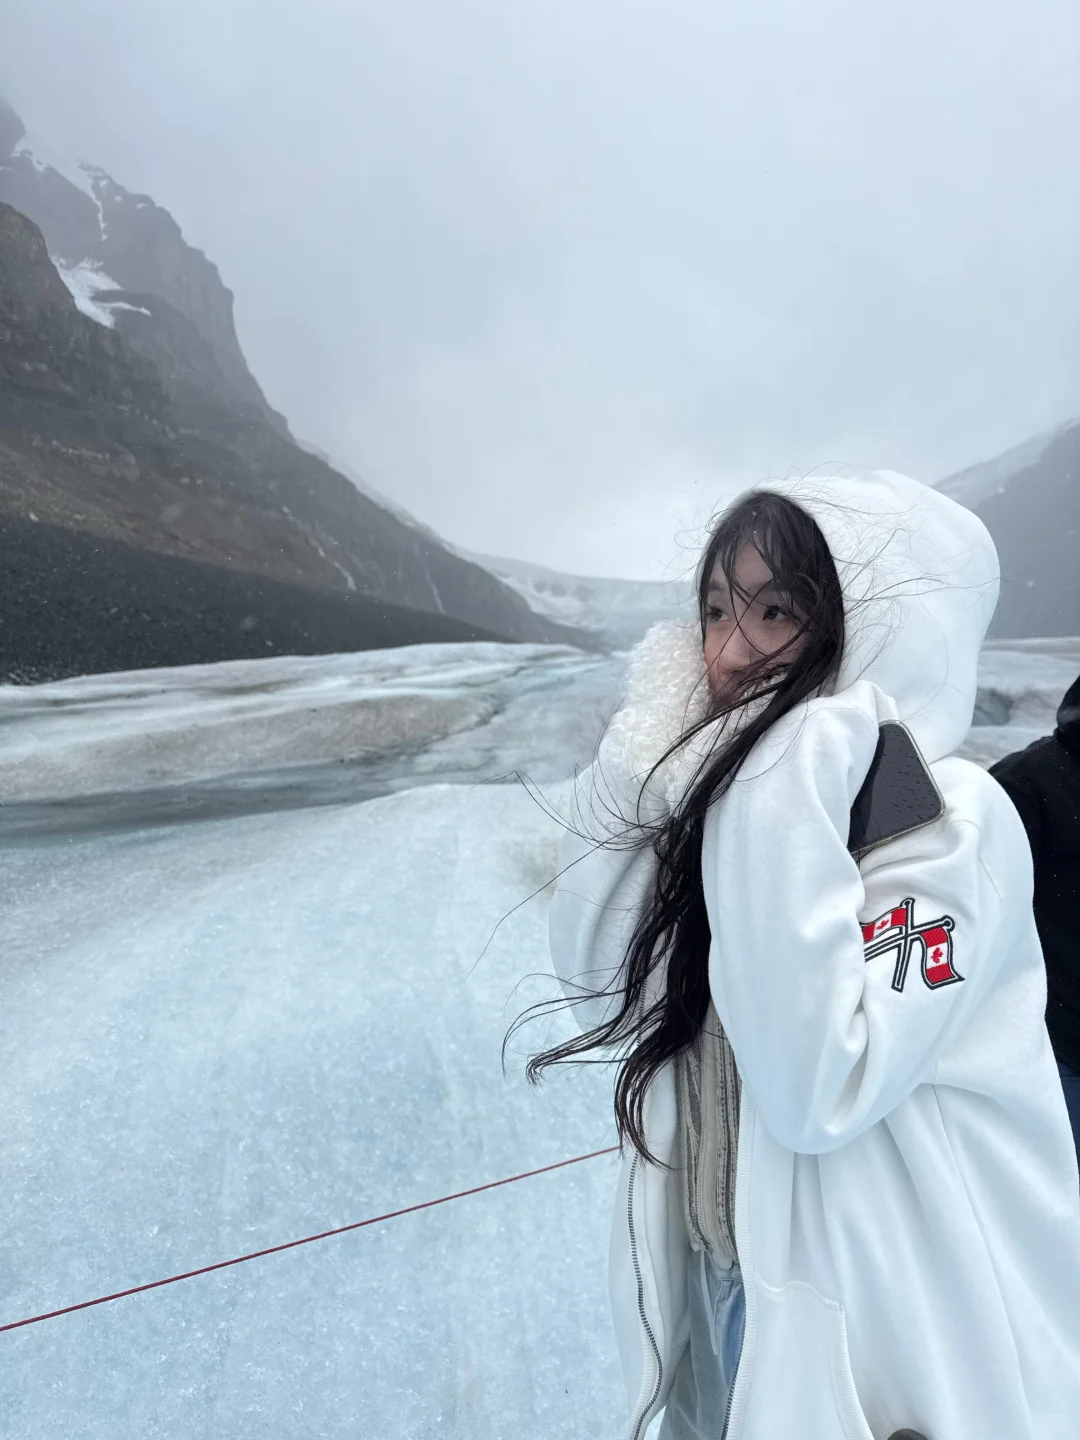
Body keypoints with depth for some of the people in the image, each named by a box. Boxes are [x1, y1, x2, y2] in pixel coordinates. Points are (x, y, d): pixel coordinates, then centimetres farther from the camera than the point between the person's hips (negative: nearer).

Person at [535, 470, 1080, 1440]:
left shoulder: (955, 820, -22)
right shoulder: (745, 787, -6)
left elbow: (819, 1088, -30)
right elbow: (602, 1000, -9)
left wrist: (786, 819, -33)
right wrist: (638, 772, -17)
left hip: (893, 1321, -5)